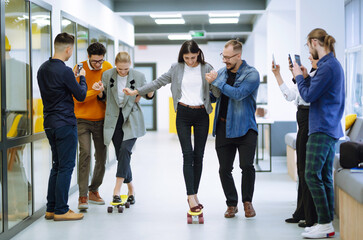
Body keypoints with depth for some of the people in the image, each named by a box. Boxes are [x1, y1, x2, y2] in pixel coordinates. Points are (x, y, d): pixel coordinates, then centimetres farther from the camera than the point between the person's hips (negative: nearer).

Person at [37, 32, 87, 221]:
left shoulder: (43, 69, 9)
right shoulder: (64, 71, -17)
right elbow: (81, 95, -9)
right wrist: (82, 78, 7)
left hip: (50, 124, 9)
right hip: (65, 124, -9)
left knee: (57, 166, 15)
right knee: (66, 167, -2)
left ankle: (51, 208, 17)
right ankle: (61, 210, 1)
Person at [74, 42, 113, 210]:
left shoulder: (108, 67, 1)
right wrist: (94, 91, -29)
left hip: (101, 119, 4)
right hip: (83, 119, -4)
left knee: (101, 157, 7)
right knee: (85, 153, -17)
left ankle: (94, 191, 26)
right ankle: (83, 196, -12)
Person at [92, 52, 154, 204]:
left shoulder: (138, 76, -4)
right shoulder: (107, 75, -1)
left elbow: (148, 95, 10)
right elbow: (103, 97, 10)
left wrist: (151, 92, -13)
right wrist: (100, 90, -13)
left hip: (132, 120, -2)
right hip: (114, 120, 2)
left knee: (125, 150, -20)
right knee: (121, 155, 3)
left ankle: (117, 190, -22)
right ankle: (131, 190, 18)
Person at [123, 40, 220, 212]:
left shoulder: (206, 69, 1)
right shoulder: (177, 69, 5)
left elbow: (217, 92, -4)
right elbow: (159, 82, 10)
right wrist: (136, 91, 8)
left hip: (201, 114, 0)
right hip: (183, 114, 0)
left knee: (199, 156, 4)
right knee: (188, 155, -9)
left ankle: (194, 194, 13)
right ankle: (191, 197, -12)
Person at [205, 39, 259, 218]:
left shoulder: (251, 74, -6)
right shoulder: (221, 72, 11)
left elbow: (238, 94, -21)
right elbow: (213, 97, 20)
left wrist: (216, 82, -15)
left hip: (244, 128, -5)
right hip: (223, 128, 5)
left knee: (246, 165, -12)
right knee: (224, 169, 5)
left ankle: (247, 202, 10)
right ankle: (231, 204, 20)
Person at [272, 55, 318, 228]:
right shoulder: (310, 74, 17)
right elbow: (289, 95, 21)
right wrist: (277, 75, 22)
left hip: (310, 121, -10)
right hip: (303, 123, 10)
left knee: (307, 170, -6)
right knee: (302, 169, 14)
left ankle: (312, 216, 3)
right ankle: (301, 213, 23)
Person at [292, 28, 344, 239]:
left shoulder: (327, 66, -16)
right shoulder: (333, 64, 16)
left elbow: (308, 95, -15)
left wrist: (299, 77, -1)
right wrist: (306, 77, 13)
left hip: (322, 130, -10)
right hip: (331, 129, 10)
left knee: (312, 175, -9)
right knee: (325, 177, 11)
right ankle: (327, 223, 15)